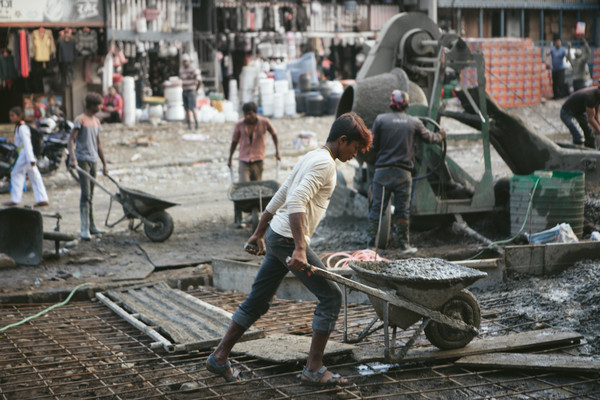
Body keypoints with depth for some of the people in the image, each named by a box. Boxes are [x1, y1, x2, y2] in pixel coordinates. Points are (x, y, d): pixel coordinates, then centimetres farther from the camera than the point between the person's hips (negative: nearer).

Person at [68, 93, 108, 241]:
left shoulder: (96, 121, 17)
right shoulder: (80, 120, -7)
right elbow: (71, 140, -15)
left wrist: (104, 163, 20)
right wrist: (72, 158, -29)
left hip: (93, 160, 8)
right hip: (83, 160, -8)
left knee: (91, 195, 13)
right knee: (86, 194, -13)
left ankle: (91, 226, 20)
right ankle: (85, 229, -14)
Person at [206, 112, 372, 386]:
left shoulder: (312, 158, 19)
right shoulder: (325, 163, -12)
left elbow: (279, 197, 24)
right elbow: (296, 203, -25)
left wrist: (259, 234, 30)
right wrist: (300, 249, -31)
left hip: (276, 237, 10)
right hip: (289, 240, -10)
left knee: (257, 301, 15)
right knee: (331, 296, -3)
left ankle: (219, 358, 21)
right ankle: (313, 369, 0)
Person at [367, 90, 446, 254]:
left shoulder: (380, 119, -1)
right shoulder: (414, 122, 4)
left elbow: (373, 144, -1)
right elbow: (429, 137, 19)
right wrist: (440, 136, 40)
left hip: (382, 171, 0)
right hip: (403, 173, 0)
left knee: (376, 208, 6)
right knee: (402, 210, 6)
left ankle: (372, 242, 7)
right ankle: (403, 245, 10)